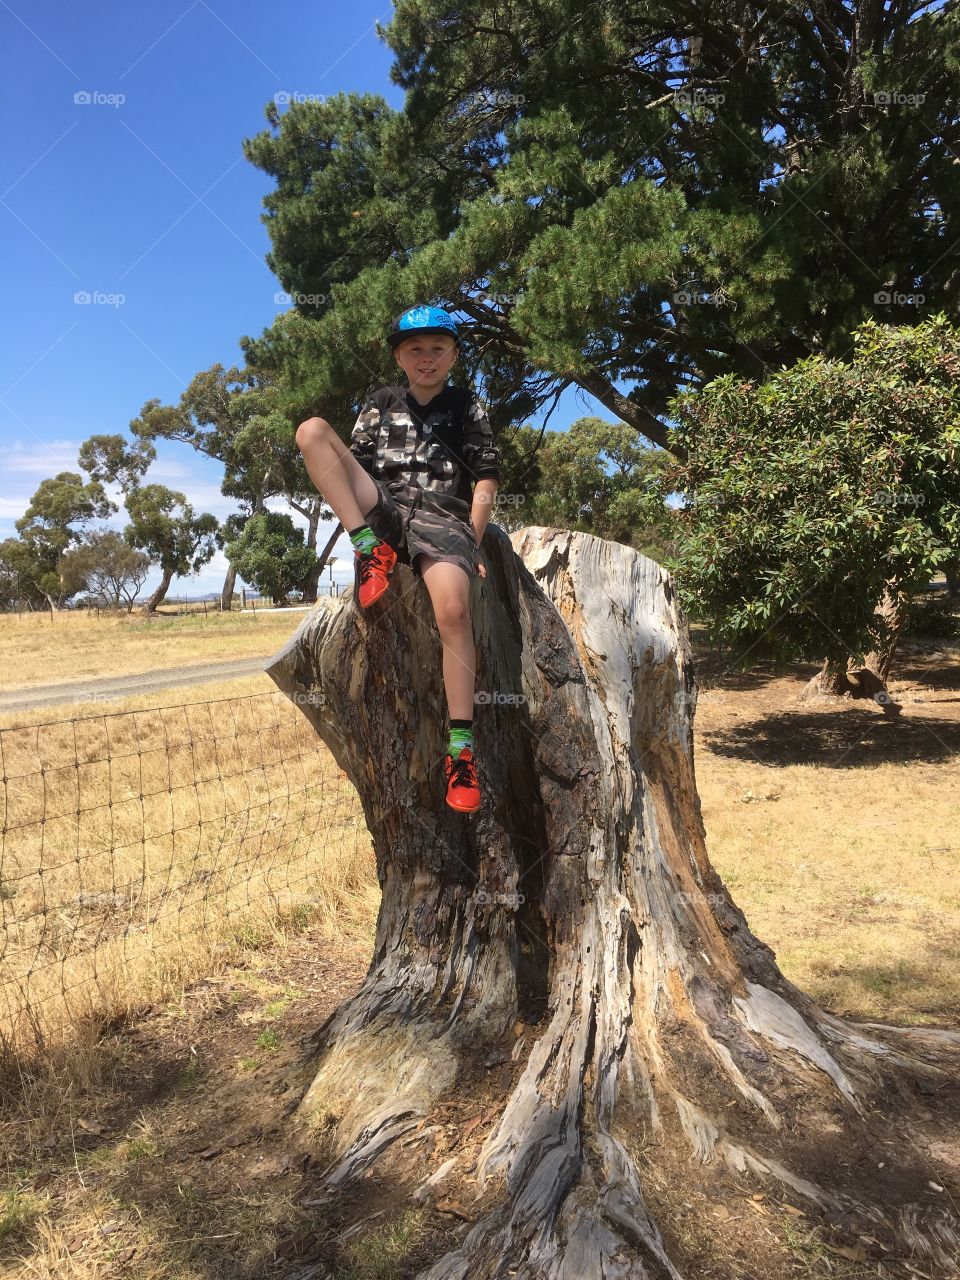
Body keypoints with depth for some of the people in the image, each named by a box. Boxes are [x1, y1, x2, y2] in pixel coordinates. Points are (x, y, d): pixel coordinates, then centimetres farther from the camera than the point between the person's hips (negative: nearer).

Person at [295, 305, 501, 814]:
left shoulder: (468, 408, 15)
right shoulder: (380, 404, 21)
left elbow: (486, 480, 8)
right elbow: (355, 465, 18)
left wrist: (471, 542, -4)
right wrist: (362, 536, 3)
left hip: (441, 517, -3)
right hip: (384, 509, 3)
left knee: (453, 609, -32)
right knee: (311, 430, -15)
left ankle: (461, 747, -26)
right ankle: (371, 549, -23)